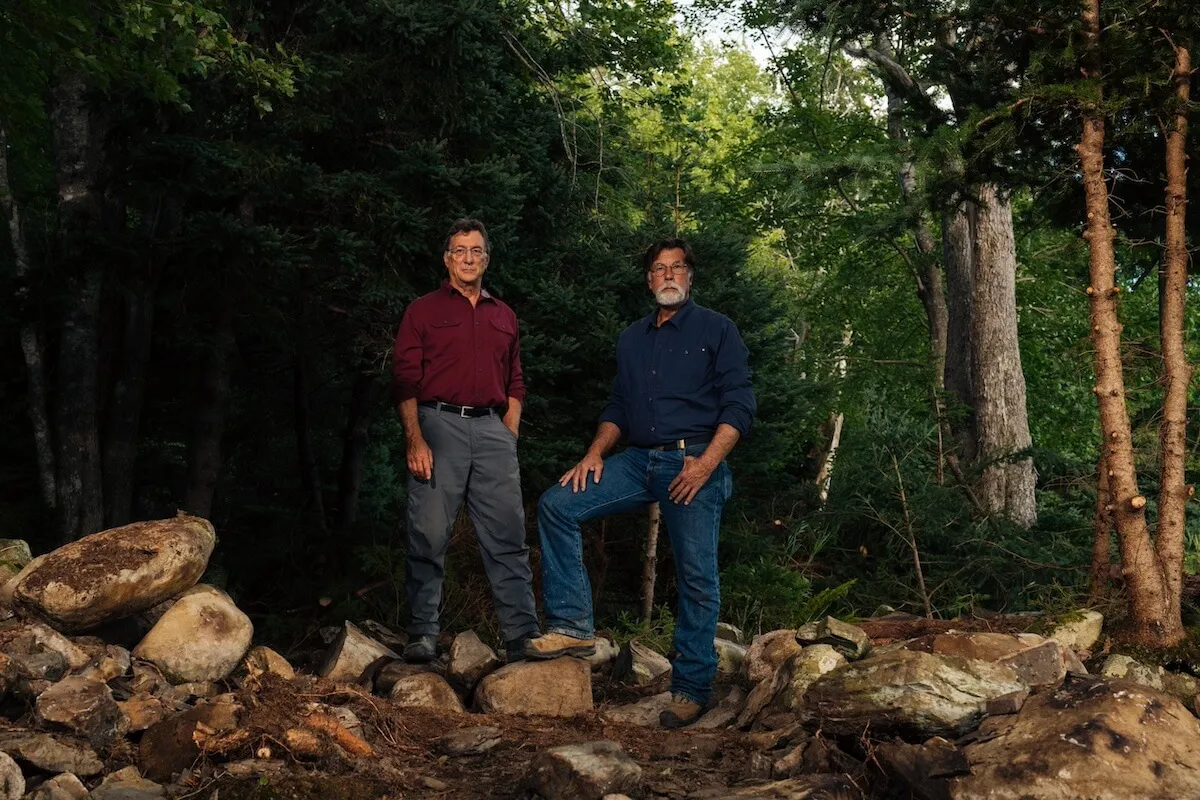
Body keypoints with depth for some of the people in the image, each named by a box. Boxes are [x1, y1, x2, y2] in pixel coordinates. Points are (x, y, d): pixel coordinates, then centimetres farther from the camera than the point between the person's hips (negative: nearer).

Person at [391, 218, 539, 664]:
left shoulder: (504, 317, 21)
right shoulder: (423, 311, 9)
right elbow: (405, 379, 1)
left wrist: (509, 433, 9)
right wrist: (415, 440, -10)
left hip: (492, 428, 3)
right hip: (439, 425, -3)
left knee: (509, 537, 0)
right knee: (429, 536, -3)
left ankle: (524, 636, 3)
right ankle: (422, 635, 6)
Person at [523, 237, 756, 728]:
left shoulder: (716, 330, 3)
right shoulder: (633, 339, 20)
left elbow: (739, 403, -5)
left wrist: (706, 463, -17)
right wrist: (595, 454, 4)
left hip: (694, 461, -5)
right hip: (639, 461, 5)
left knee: (697, 576, -6)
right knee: (558, 505, -9)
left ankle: (692, 688, 7)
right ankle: (572, 626, -6)